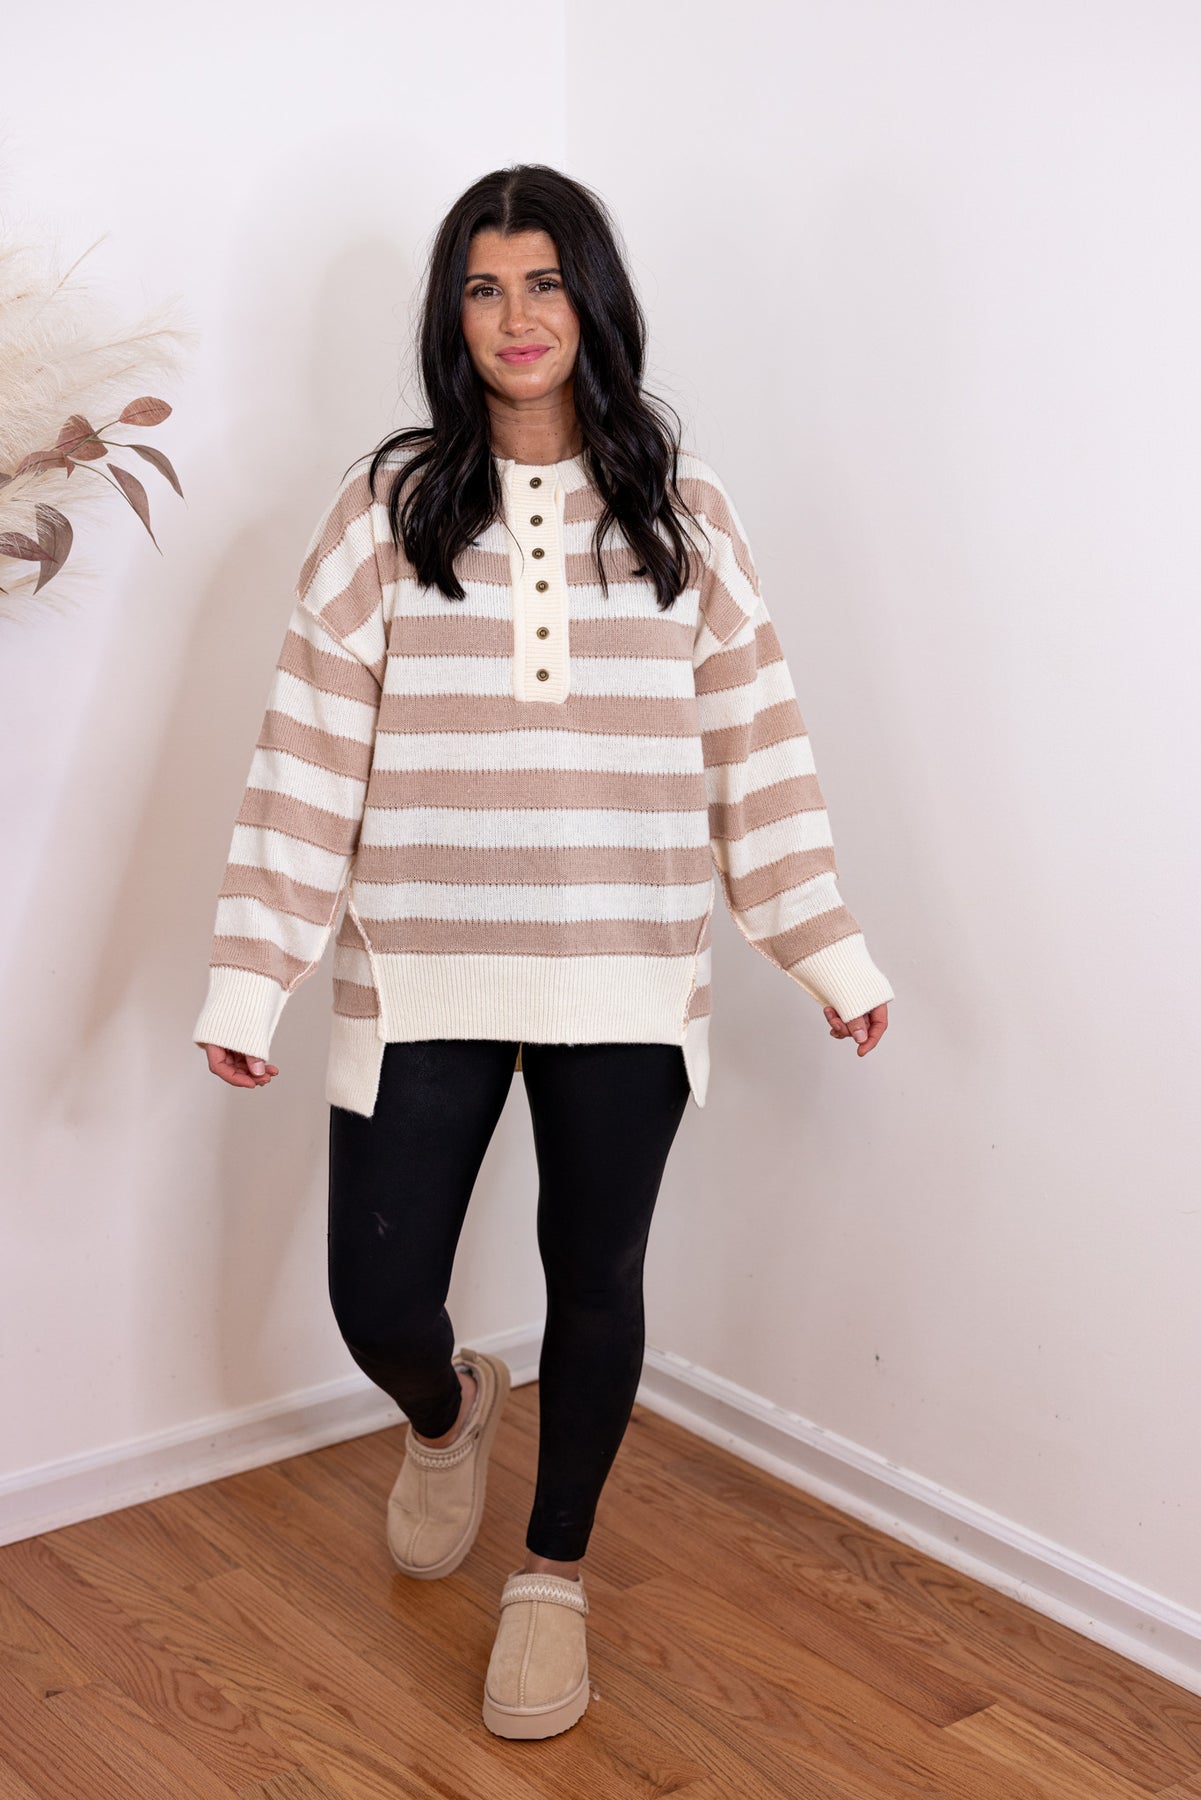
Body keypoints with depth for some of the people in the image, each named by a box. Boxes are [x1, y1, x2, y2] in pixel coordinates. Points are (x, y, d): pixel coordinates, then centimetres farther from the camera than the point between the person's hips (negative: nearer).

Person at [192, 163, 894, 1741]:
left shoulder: (679, 508, 4)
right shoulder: (388, 509, 0)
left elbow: (756, 738, 5)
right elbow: (309, 749, -2)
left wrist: (831, 948, 4)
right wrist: (248, 975, -6)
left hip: (625, 978, 1)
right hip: (421, 975, 0)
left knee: (596, 1279, 11)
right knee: (377, 1298, 1)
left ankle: (554, 1574, 35)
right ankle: (447, 1411, 40)